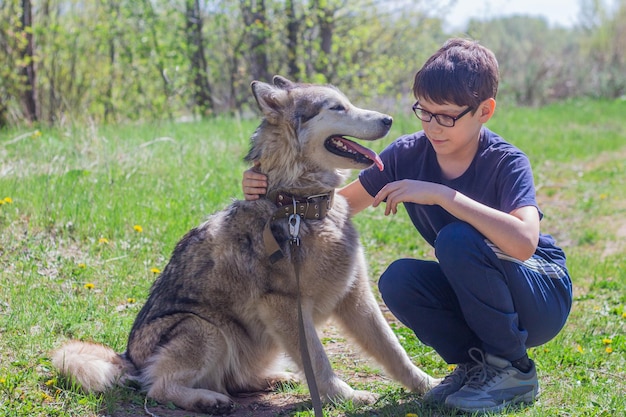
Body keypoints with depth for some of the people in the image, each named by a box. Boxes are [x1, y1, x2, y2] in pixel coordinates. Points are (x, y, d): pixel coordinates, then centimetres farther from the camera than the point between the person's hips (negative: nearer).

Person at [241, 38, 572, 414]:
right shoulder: (408, 155, -9)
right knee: (398, 280, -23)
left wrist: (442, 194, -41)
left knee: (458, 239, -30)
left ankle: (512, 369, -11)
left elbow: (524, 242, -42)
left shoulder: (506, 163, -23)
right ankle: (476, 361, 0)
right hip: (477, 294, 5)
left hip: (544, 294, -4)